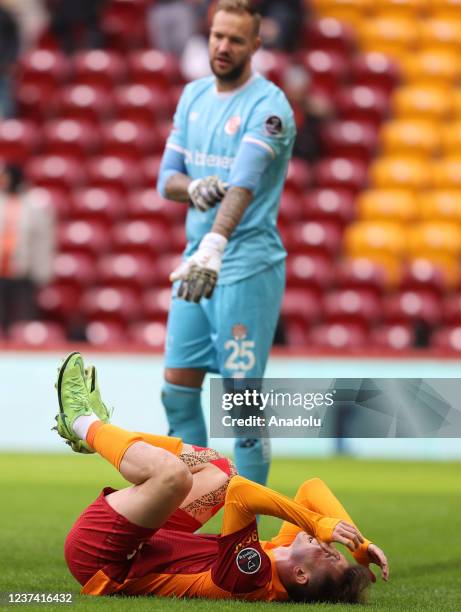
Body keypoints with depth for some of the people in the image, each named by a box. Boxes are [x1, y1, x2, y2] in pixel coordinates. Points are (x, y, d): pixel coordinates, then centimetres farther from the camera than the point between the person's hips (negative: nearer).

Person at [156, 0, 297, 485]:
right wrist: (193, 187, -13)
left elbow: (244, 181, -29)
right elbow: (167, 177, 12)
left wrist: (214, 246, -43)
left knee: (243, 395, -7)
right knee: (177, 389, 7)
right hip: (194, 263, 7)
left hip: (248, 267, -7)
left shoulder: (268, 106, -13)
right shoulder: (194, 95, 11)